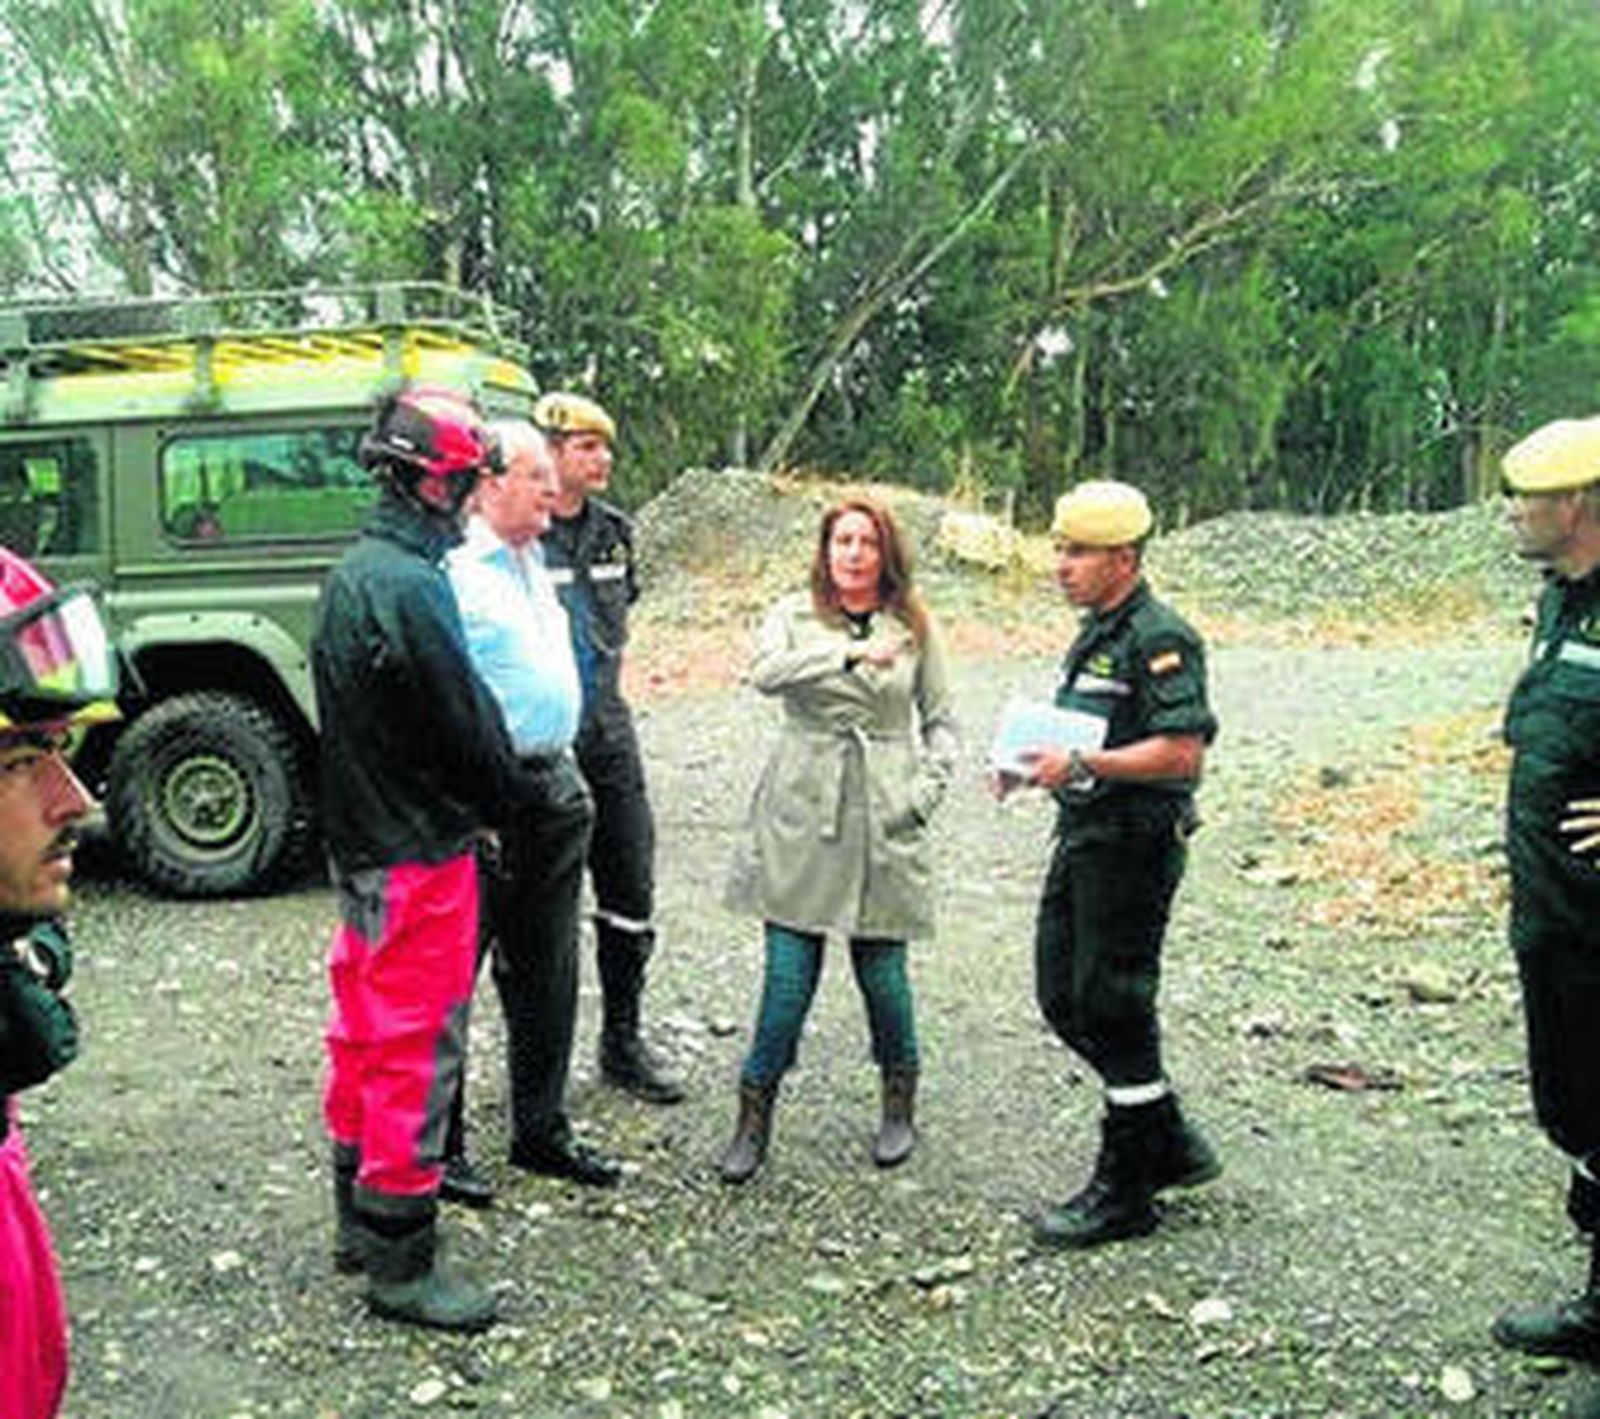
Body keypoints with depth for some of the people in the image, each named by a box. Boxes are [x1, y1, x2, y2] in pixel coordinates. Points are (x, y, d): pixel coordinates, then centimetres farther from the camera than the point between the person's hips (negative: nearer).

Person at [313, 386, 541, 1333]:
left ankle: (359, 1219, 32)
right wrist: (515, 798, 1)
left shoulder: (355, 571, 10)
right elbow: (467, 723, -16)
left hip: (364, 839, 10)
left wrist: (491, 796, 11)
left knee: (367, 1030, 18)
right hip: (421, 852, -10)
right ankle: (400, 1261, 8)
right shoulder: (410, 587, -22)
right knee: (418, 1047, -2)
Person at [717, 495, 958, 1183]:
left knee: (881, 967, 5)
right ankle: (755, 1115, 13)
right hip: (801, 815, -1)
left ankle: (900, 1105, 28)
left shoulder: (915, 627, 9)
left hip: (884, 818, 1)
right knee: (788, 973, -2)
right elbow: (764, 672, -17)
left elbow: (940, 719, 16)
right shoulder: (794, 616, 5)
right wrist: (851, 651, -26)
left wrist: (927, 789, 1)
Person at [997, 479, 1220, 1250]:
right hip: (1083, 835, 10)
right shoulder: (1096, 632, 15)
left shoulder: (1161, 639, -15)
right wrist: (1033, 764, 8)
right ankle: (1170, 1145, 28)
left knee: (1114, 1009, -2)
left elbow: (1182, 753, -23)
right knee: (1062, 997, 14)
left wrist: (1082, 764, -26)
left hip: (1133, 843, -10)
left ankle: (1125, 1192, 13)